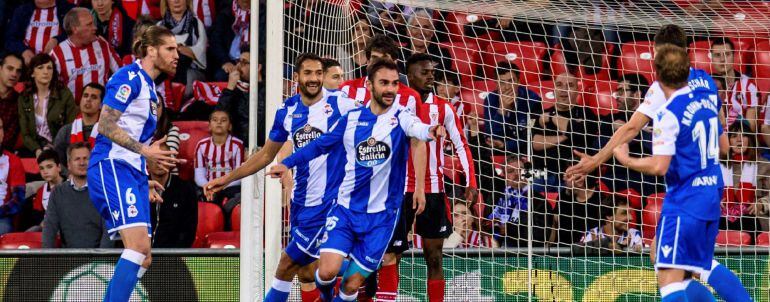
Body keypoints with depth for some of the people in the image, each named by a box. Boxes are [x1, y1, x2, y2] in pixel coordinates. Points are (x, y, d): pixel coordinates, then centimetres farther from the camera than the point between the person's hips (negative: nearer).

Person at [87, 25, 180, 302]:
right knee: (139, 245, -23)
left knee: (142, 259, 4)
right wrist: (144, 150, -21)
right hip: (112, 167, -10)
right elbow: (106, 126, -15)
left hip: (131, 173, 10)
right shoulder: (129, 77, -7)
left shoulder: (149, 89, 22)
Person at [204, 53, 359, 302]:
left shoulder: (339, 104, -8)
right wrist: (227, 179, 14)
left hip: (326, 202, -5)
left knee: (287, 266, -6)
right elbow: (266, 155, 16)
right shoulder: (287, 111, 6)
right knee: (305, 273, 8)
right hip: (300, 201, 5)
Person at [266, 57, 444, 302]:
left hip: (381, 216, -2)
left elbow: (417, 131, -32)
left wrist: (430, 131, -55)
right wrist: (287, 163, 11)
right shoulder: (351, 119, 3)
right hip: (346, 209, 2)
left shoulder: (401, 117, -8)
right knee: (327, 271, -16)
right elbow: (321, 144, 18)